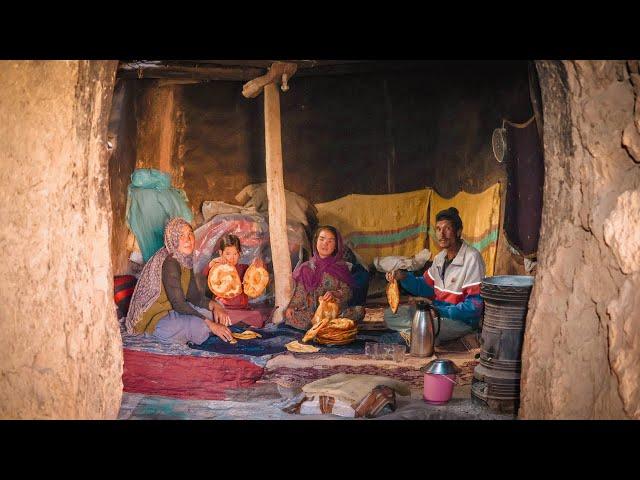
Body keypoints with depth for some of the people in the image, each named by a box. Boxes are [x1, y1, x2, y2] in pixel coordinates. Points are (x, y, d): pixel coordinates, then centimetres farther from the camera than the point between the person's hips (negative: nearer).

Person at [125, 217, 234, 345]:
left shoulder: (186, 259, 4)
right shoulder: (170, 263, -24)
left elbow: (194, 295, 8)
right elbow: (179, 304, -28)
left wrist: (214, 305, -12)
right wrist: (211, 324, -29)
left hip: (171, 310, 10)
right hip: (155, 319, -10)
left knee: (215, 310, 8)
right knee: (201, 326, -30)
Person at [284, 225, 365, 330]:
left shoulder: (340, 266, 7)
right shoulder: (307, 268, 12)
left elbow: (347, 291, -1)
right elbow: (300, 292, 10)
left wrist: (334, 294, -21)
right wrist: (292, 306, -6)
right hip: (311, 311, 0)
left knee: (359, 311, -29)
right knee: (290, 316, -30)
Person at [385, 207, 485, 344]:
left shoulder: (471, 258, -19)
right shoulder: (440, 257, 7)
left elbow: (475, 305, -22)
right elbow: (426, 287, 17)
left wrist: (440, 311, -26)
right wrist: (403, 277, -2)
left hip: (462, 320, -8)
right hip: (438, 311, 8)